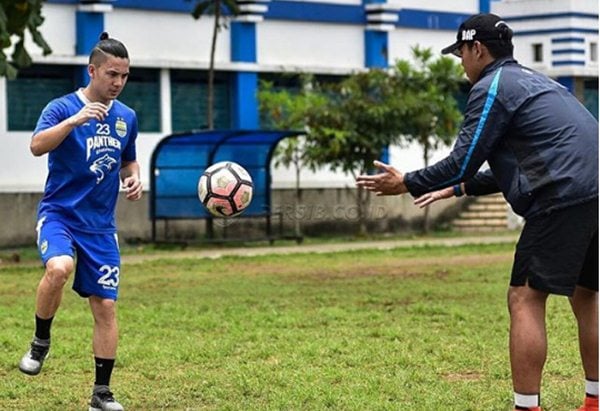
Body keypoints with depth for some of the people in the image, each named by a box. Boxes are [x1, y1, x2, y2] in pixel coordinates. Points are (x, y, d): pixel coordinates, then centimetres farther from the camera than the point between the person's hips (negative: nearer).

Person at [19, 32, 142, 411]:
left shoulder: (126, 117, 9)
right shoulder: (62, 108, -6)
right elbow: (37, 146, -23)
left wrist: (133, 180, 3)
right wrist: (75, 120, -34)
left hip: (101, 225, 4)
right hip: (59, 213, -4)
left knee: (106, 306, 0)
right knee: (59, 268, -34)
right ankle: (41, 342, -9)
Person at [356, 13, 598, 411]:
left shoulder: (492, 87, -1)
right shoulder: (532, 80, 27)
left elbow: (463, 162, -5)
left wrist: (406, 183, 8)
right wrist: (460, 187, 36)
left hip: (564, 197, -9)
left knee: (526, 298, -5)